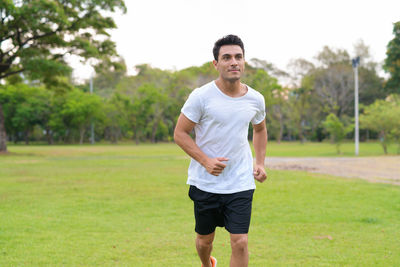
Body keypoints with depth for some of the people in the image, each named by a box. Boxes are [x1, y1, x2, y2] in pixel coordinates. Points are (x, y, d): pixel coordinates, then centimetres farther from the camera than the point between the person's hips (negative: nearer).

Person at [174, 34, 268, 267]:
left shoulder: (256, 99, 1)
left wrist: (260, 163, 7)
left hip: (241, 184, 2)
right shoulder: (201, 96, -11)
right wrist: (206, 161, -19)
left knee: (240, 242, -8)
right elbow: (180, 134, -7)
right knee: (205, 239, 14)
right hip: (205, 183, -1)